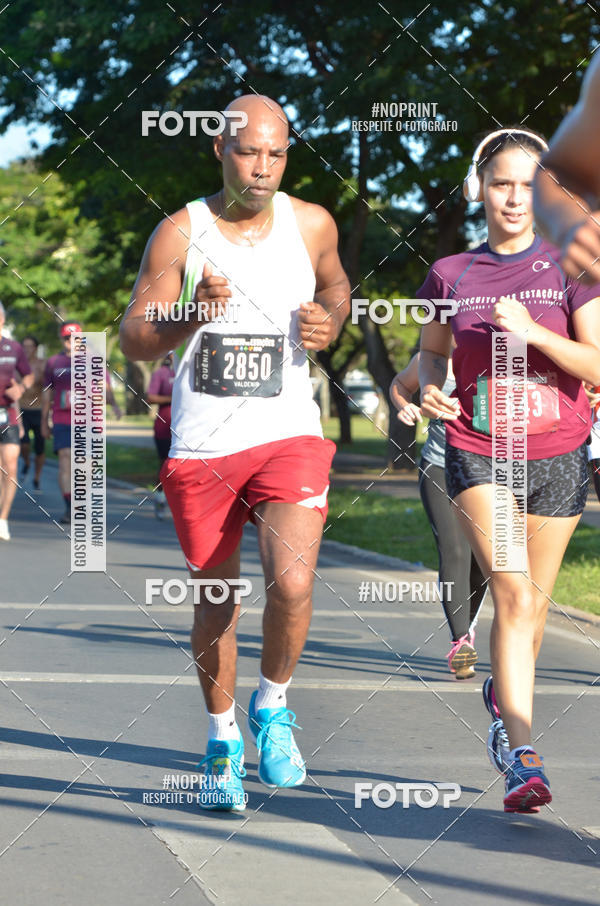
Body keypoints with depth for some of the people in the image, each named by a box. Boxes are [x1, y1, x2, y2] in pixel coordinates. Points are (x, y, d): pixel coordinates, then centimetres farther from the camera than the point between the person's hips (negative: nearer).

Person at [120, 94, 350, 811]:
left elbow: (335, 283, 24)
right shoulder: (180, 233, -4)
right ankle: (222, 739, 32)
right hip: (202, 445, 0)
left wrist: (329, 322, 1)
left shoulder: (311, 224, 2)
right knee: (216, 603, 9)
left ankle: (271, 710, 7)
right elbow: (134, 340, -7)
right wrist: (193, 314, -26)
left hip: (288, 435, 0)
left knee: (293, 584, -21)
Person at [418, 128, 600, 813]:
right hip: (477, 453, -1)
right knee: (512, 591, -17)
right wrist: (429, 388, -3)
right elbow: (432, 350, 19)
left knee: (532, 600, 12)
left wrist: (531, 331, -22)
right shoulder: (452, 275, 2)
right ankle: (522, 757, -20)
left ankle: (504, 695, 42)